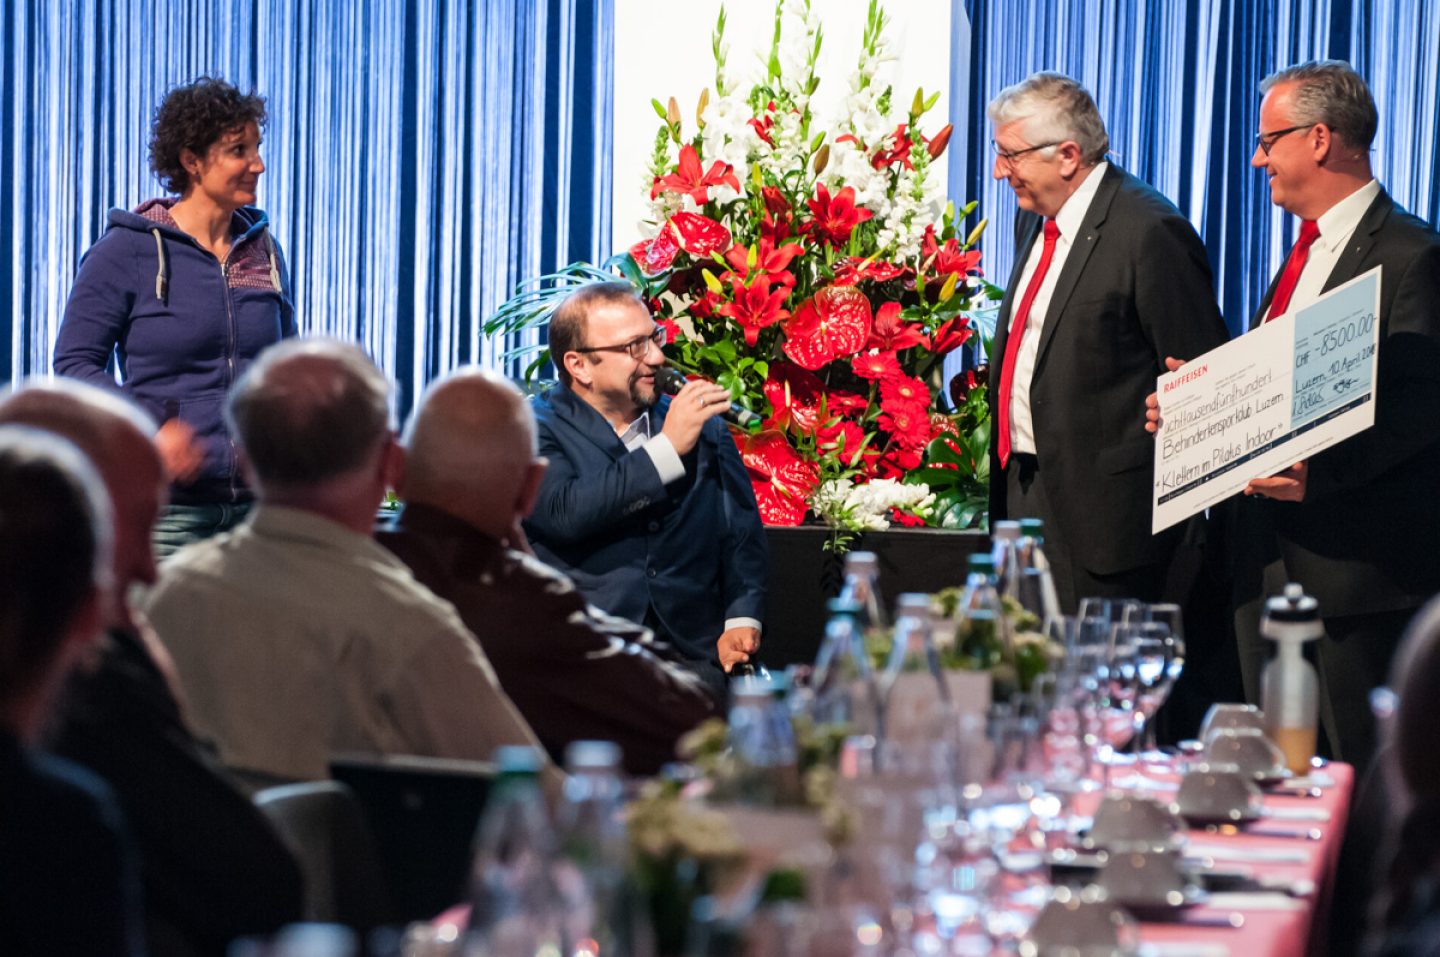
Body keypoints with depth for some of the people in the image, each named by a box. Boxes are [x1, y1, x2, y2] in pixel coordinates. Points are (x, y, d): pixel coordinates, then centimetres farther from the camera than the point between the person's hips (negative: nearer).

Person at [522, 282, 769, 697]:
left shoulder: (704, 428, 17)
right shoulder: (536, 432, 3)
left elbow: (742, 534, 19)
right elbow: (565, 514, -16)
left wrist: (742, 619, 0)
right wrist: (668, 448, -13)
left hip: (691, 656, 4)